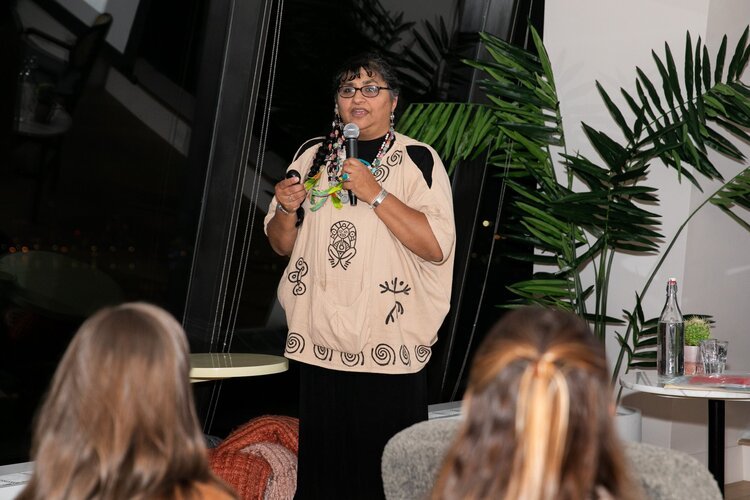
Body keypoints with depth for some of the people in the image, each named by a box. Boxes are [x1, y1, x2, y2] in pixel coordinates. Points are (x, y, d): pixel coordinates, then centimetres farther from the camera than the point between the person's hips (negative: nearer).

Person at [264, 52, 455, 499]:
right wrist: (287, 210, -2)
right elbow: (282, 244, 19)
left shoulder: (417, 159, -1)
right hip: (320, 344, 4)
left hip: (390, 348, -4)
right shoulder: (313, 157, 13)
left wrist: (375, 194, -17)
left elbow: (437, 247, -12)